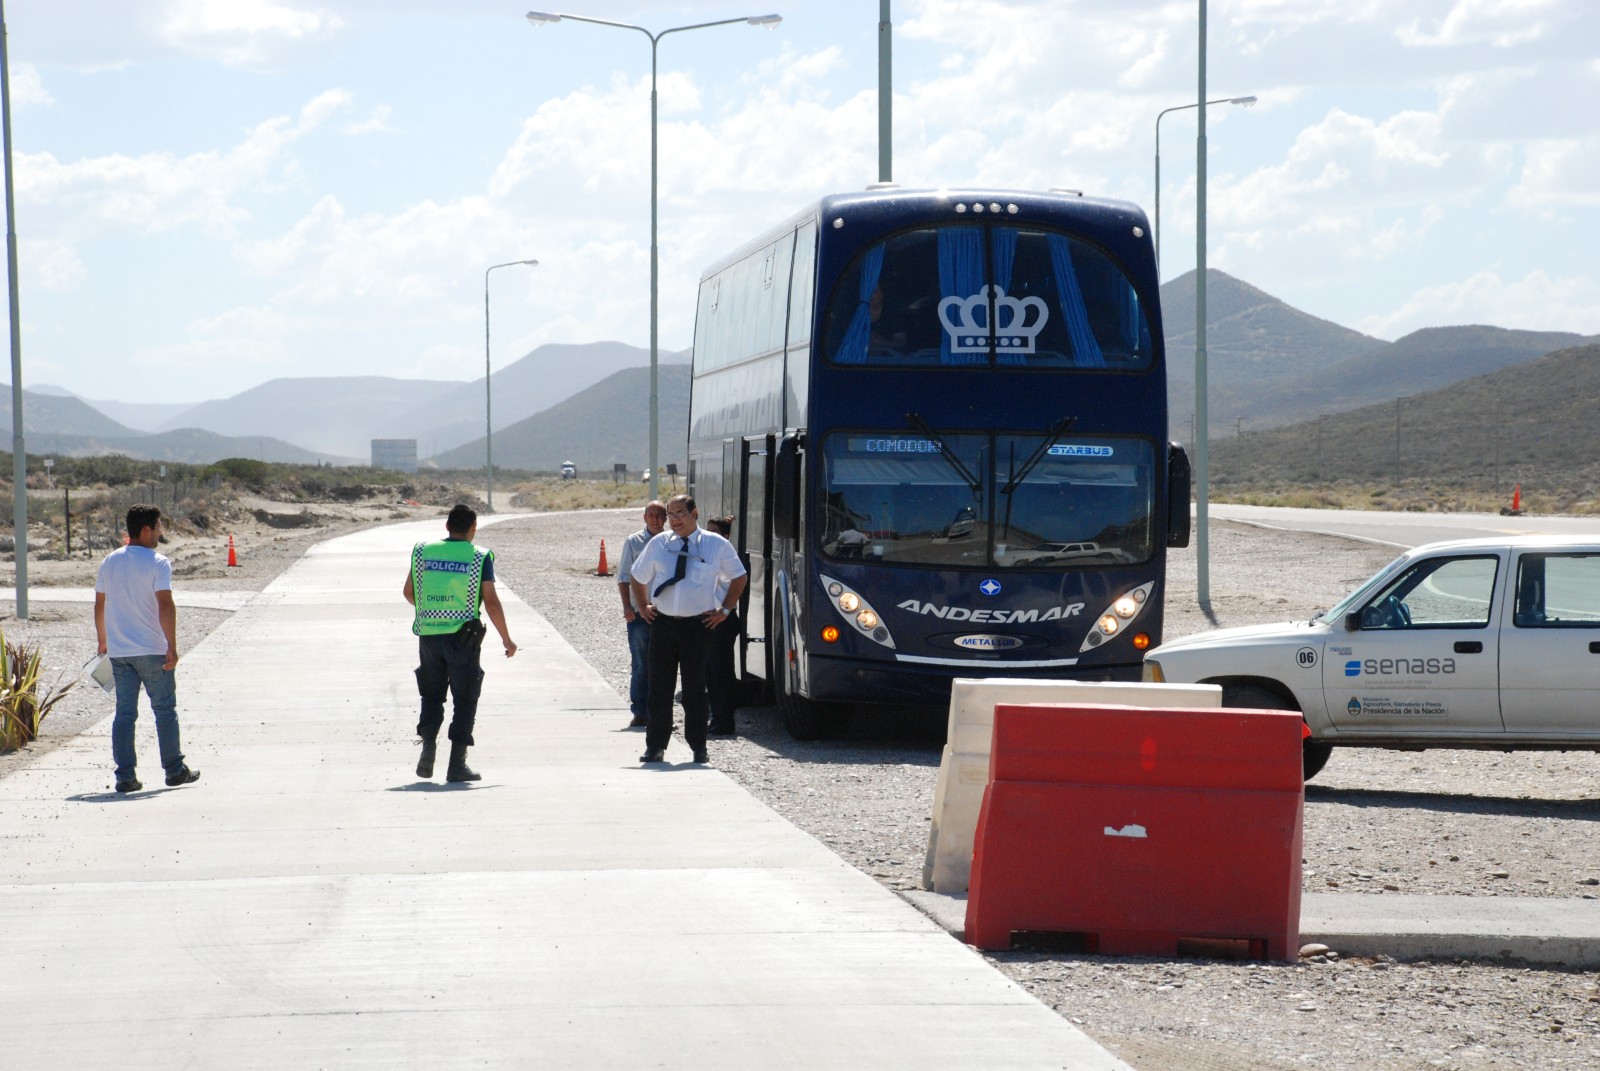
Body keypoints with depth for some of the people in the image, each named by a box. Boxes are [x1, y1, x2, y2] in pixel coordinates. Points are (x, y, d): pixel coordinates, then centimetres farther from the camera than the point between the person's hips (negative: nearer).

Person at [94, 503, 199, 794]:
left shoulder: (109, 562, 8)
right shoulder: (157, 563, -11)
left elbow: (99, 604, 13)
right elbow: (165, 607, -18)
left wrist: (102, 641, 24)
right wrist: (172, 647, -17)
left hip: (118, 651, 5)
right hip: (152, 650, -5)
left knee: (124, 713, 5)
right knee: (164, 710, 7)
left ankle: (125, 776, 1)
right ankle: (175, 770, 14)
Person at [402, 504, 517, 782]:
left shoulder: (423, 551, 5)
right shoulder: (479, 557, -4)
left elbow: (408, 592, 14)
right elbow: (491, 602, -7)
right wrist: (506, 638, 3)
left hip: (428, 633, 3)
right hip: (463, 635, -3)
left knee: (431, 695, 18)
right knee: (464, 701, 5)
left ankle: (428, 747, -2)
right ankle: (457, 764, 0)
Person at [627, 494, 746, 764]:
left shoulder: (716, 545, 2)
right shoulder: (658, 544, 7)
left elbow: (738, 578, 13)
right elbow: (639, 578, 22)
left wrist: (724, 610, 6)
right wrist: (643, 607, 13)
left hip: (699, 624, -2)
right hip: (663, 621, 2)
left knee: (694, 687, 0)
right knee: (660, 686, 3)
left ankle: (698, 747, 9)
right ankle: (655, 747, 10)